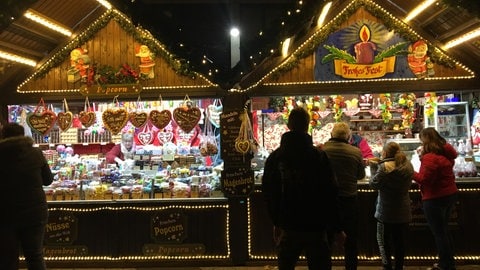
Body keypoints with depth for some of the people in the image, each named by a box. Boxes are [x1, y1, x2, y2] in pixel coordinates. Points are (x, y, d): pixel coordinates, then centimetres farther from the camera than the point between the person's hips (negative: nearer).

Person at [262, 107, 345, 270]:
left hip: (287, 227, 3)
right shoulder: (319, 156, -12)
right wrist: (337, 228, -3)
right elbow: (330, 194, -11)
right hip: (315, 227, -3)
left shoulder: (274, 157, 0)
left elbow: (268, 194, 5)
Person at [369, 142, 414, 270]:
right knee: (400, 242, 15)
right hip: (403, 211, 6)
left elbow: (374, 184, -15)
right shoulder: (408, 165, 1)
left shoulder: (385, 167, -20)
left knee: (383, 241, 8)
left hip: (386, 212, -6)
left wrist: (373, 167, -5)